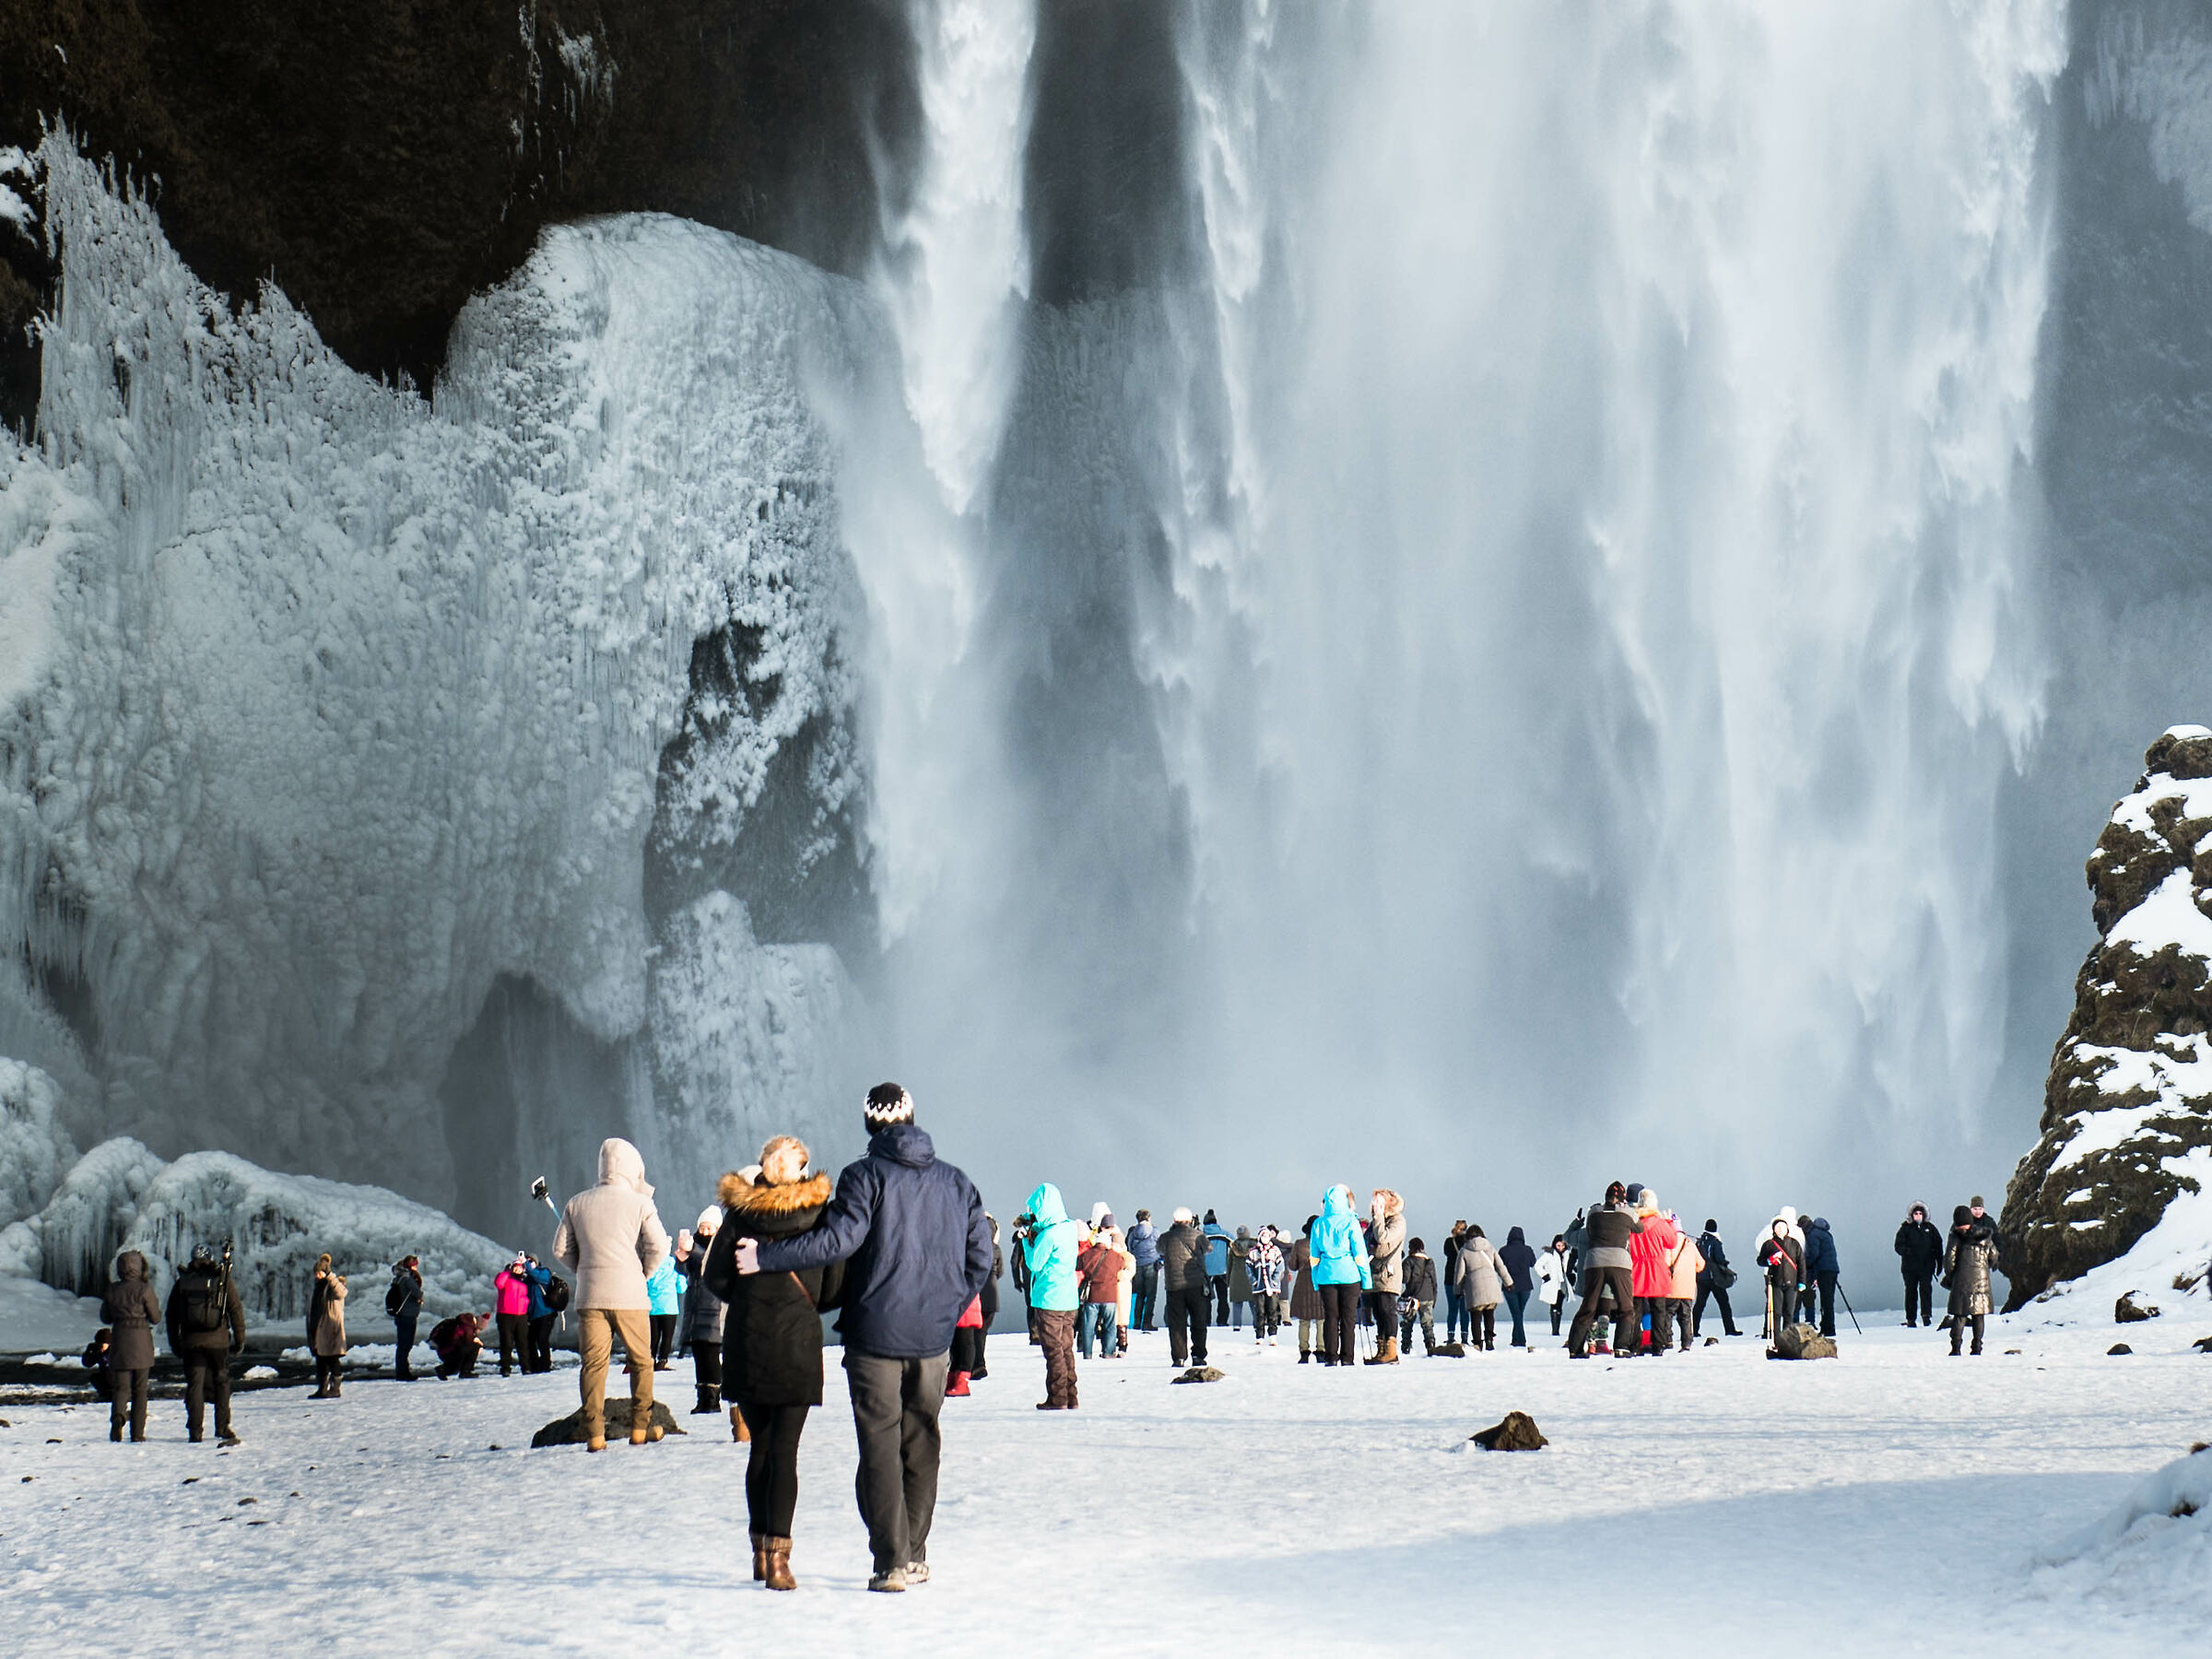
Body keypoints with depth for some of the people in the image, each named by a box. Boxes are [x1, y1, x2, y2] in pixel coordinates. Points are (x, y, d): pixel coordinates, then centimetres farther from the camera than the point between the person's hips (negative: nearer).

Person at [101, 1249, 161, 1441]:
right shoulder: (144, 1289, -10)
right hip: (141, 1342, -2)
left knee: (121, 1386, 4)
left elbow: (105, 1317, 10)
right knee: (140, 1389, 9)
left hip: (119, 1340, 2)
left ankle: (118, 1414, -27)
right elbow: (155, 1317, -4)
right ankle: (137, 1432, 9)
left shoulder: (112, 1290, 0)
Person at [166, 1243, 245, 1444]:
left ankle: (195, 1431, -1)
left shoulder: (182, 1283, 6)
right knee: (221, 1383, 11)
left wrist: (175, 1344, 15)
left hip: (191, 1342, 1)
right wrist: (240, 1339, 6)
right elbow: (236, 1310, 0)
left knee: (194, 1384, 4)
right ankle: (222, 1428, 11)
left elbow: (172, 1316, 8)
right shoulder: (222, 1280, 1)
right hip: (218, 1341, -1)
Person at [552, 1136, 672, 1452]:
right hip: (629, 1296, -2)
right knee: (641, 1361, 12)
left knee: (593, 1363, 3)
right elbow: (659, 1247, -8)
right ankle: (641, 1427, 14)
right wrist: (643, 1273, 9)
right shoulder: (639, 1203, -3)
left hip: (589, 1295, 2)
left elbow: (560, 1249, 8)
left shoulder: (578, 1204, 7)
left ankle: (594, 1434, -3)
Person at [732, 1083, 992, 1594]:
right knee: (921, 1444, 14)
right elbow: (979, 1259, 9)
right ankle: (916, 1556, 17)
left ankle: (891, 1562, -5)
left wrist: (765, 1257, -13)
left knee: (880, 1445, -1)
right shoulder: (956, 1182, 7)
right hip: (933, 1339, 4)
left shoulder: (866, 1176, -7)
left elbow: (838, 1239, -19)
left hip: (876, 1332, -4)